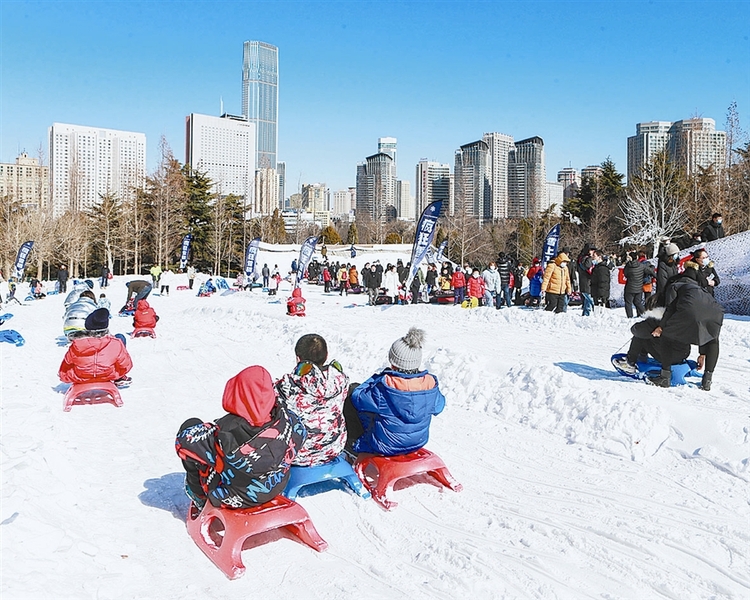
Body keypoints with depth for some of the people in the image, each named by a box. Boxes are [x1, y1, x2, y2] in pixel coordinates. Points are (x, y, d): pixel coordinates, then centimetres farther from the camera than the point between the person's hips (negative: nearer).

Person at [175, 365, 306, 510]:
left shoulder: (226, 432, -33)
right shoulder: (286, 420, -23)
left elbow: (184, 440, -20)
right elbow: (300, 431, 0)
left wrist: (209, 429, -1)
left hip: (234, 497, -4)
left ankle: (201, 500, 23)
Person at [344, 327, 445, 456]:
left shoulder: (383, 387, -31)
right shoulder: (430, 384, -18)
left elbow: (357, 397, -15)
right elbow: (438, 406, 3)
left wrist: (376, 378, -3)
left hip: (385, 446, -5)